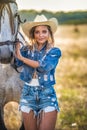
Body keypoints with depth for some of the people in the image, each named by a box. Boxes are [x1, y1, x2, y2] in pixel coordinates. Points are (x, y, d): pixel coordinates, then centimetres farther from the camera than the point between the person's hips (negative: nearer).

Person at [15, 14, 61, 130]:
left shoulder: (55, 51, 0)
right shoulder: (26, 50, 4)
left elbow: (44, 66, -18)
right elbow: (15, 62, -15)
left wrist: (22, 57, -17)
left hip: (47, 95, -2)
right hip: (28, 94, 2)